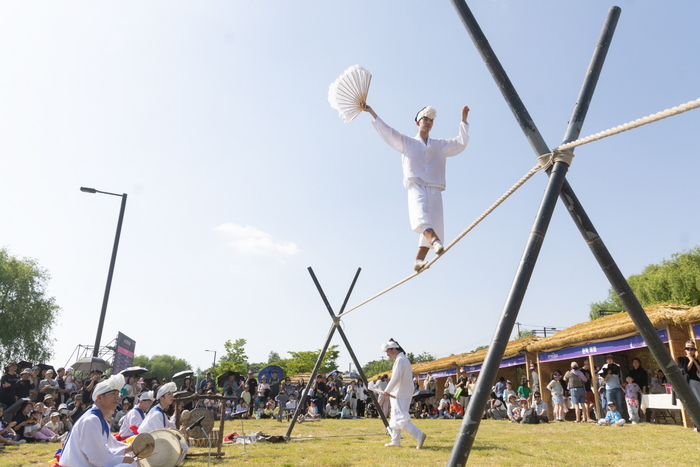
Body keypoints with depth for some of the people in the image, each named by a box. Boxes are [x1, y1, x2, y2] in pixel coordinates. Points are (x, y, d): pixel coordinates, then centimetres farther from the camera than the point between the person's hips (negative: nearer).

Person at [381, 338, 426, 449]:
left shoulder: (399, 360, -15)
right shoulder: (405, 360, 16)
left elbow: (396, 378, -24)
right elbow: (410, 377, 20)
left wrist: (387, 391, -15)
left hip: (400, 394, -11)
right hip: (405, 393, 11)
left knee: (401, 418, -13)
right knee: (395, 417, 17)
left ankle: (419, 435, -21)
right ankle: (395, 441, 23)